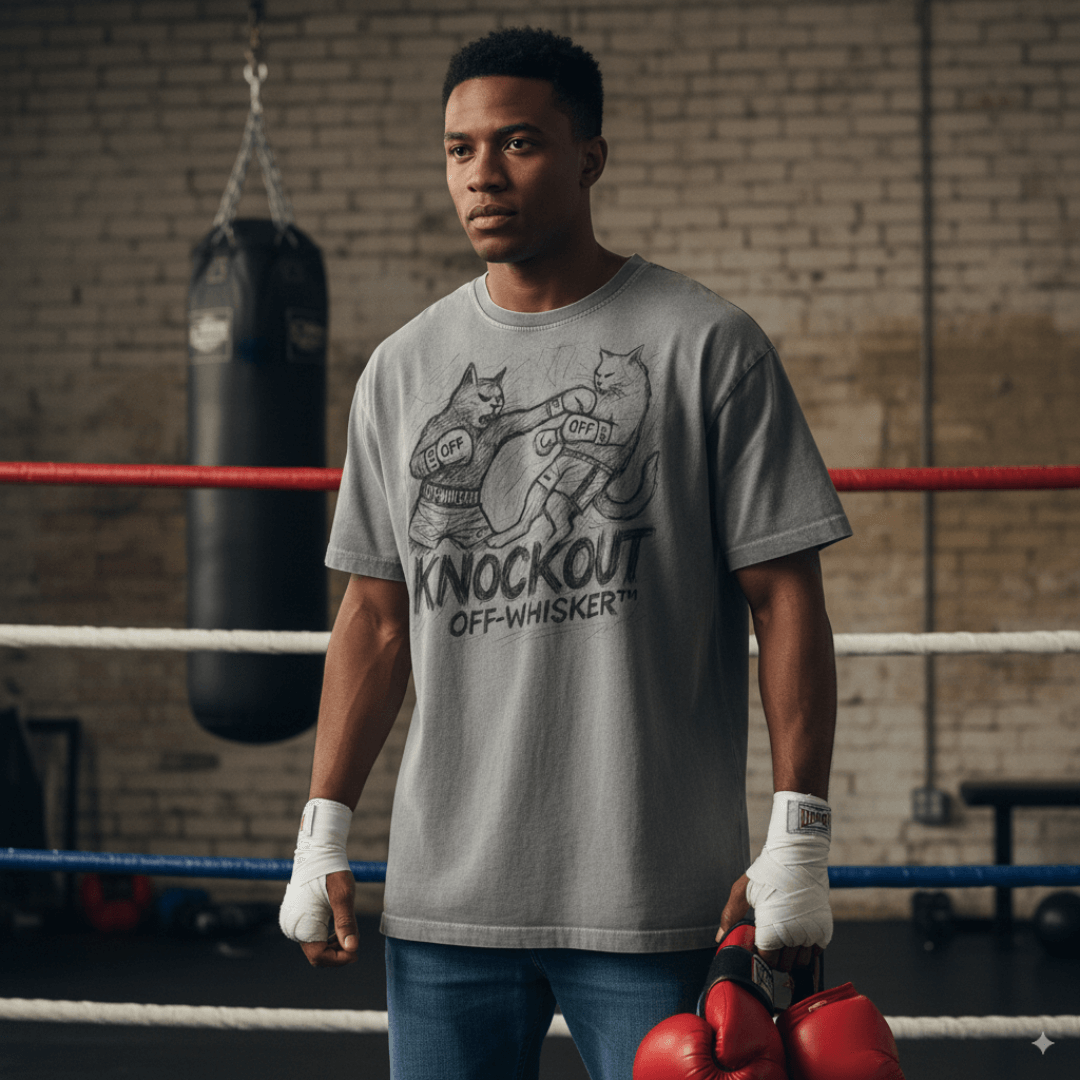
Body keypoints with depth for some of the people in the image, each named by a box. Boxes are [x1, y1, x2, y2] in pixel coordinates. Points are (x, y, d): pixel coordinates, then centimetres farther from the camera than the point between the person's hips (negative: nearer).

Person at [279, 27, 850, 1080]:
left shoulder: (708, 347, -1)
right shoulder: (400, 370, 11)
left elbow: (785, 600, -3)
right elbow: (376, 617, 14)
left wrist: (798, 838, -8)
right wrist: (324, 831, 9)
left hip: (652, 903, -3)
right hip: (442, 898, 4)